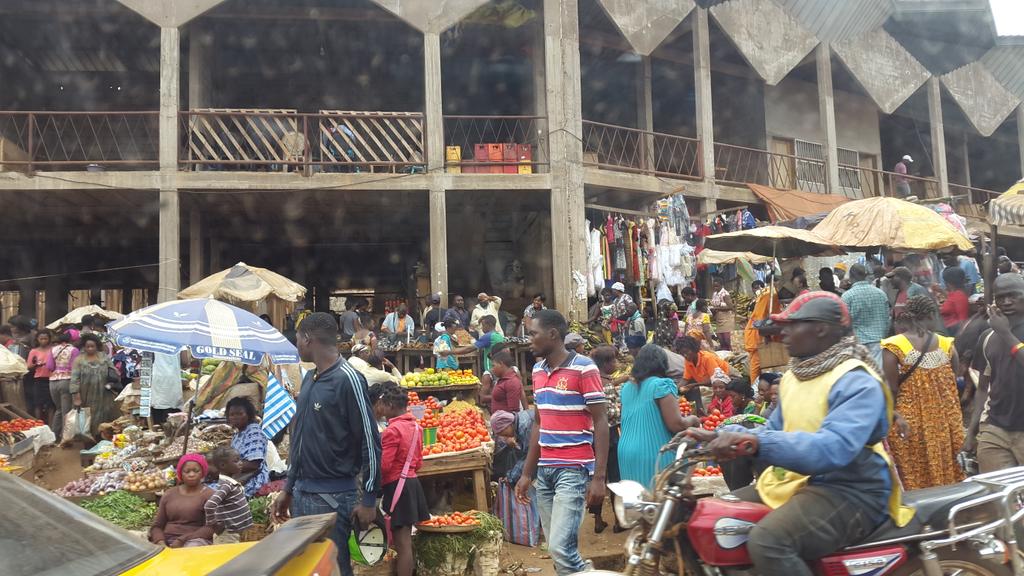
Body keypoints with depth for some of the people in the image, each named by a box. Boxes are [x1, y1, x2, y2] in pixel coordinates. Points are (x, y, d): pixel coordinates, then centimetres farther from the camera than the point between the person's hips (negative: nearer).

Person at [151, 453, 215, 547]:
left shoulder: (209, 495, 2)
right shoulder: (169, 494, 16)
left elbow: (211, 528, -8)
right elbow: (157, 526, 14)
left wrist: (182, 540, -16)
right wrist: (161, 543, -8)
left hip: (196, 540, -4)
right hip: (167, 540, 4)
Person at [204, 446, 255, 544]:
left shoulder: (233, 482, 6)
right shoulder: (225, 485, -21)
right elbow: (209, 506, -33)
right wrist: (213, 524, -21)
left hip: (236, 533, 9)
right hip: (228, 535, -9)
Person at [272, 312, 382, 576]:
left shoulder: (347, 379, -15)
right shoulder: (309, 379, 10)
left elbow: (370, 442, -15)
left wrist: (369, 499, -14)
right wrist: (288, 488, 18)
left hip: (333, 496, -8)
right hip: (301, 494, 8)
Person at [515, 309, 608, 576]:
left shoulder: (583, 368, -10)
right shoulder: (537, 370, 11)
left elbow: (601, 422, -10)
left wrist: (599, 477, -15)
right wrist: (527, 473, 16)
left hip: (574, 469, -7)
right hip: (544, 469, 7)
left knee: (561, 547, -13)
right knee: (555, 548, 10)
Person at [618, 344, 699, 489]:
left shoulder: (626, 388, 10)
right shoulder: (662, 385, -10)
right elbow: (676, 425, -14)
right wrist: (693, 420, 5)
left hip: (626, 453, 6)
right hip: (654, 454, -6)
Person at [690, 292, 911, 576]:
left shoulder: (857, 382, -17)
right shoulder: (795, 375, 12)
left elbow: (834, 448, -33)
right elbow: (775, 431, 18)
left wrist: (758, 443, -44)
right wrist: (727, 435, 0)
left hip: (849, 491, -9)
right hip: (797, 481, 9)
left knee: (766, 540, -32)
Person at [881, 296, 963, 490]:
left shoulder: (893, 347, -10)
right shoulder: (947, 345, 2)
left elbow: (890, 392, -13)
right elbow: (954, 390, 11)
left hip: (908, 428, -4)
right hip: (944, 428, 4)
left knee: (914, 482, 3)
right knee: (945, 477, 16)